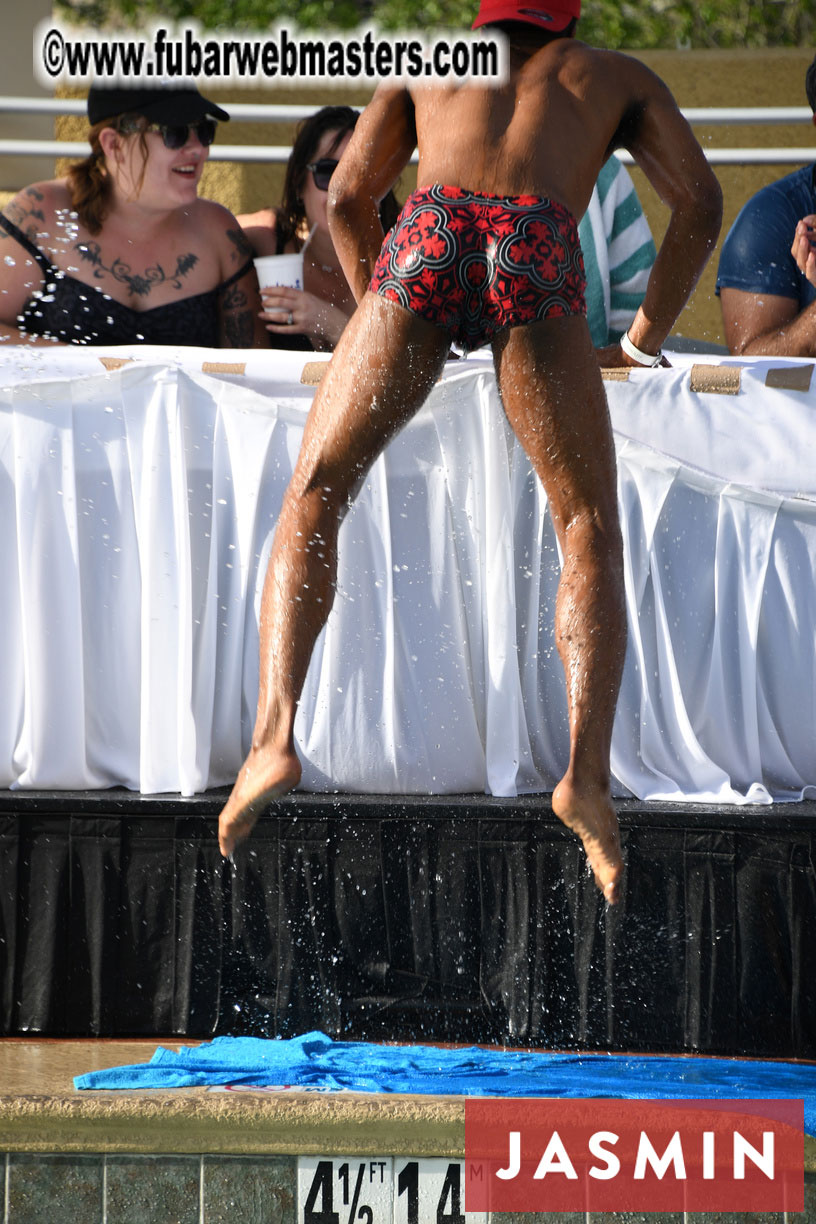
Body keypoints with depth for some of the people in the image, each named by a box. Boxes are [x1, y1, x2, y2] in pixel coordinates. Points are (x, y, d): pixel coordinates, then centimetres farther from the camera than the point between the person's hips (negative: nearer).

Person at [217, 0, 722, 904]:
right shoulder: (616, 76, 35)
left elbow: (348, 198, 28)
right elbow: (700, 205, 24)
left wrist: (384, 315, 38)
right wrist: (643, 339, 31)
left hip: (426, 240, 1)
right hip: (537, 253, -1)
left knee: (311, 498, 7)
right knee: (590, 529, 5)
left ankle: (274, 731, -16)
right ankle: (588, 767, -17)